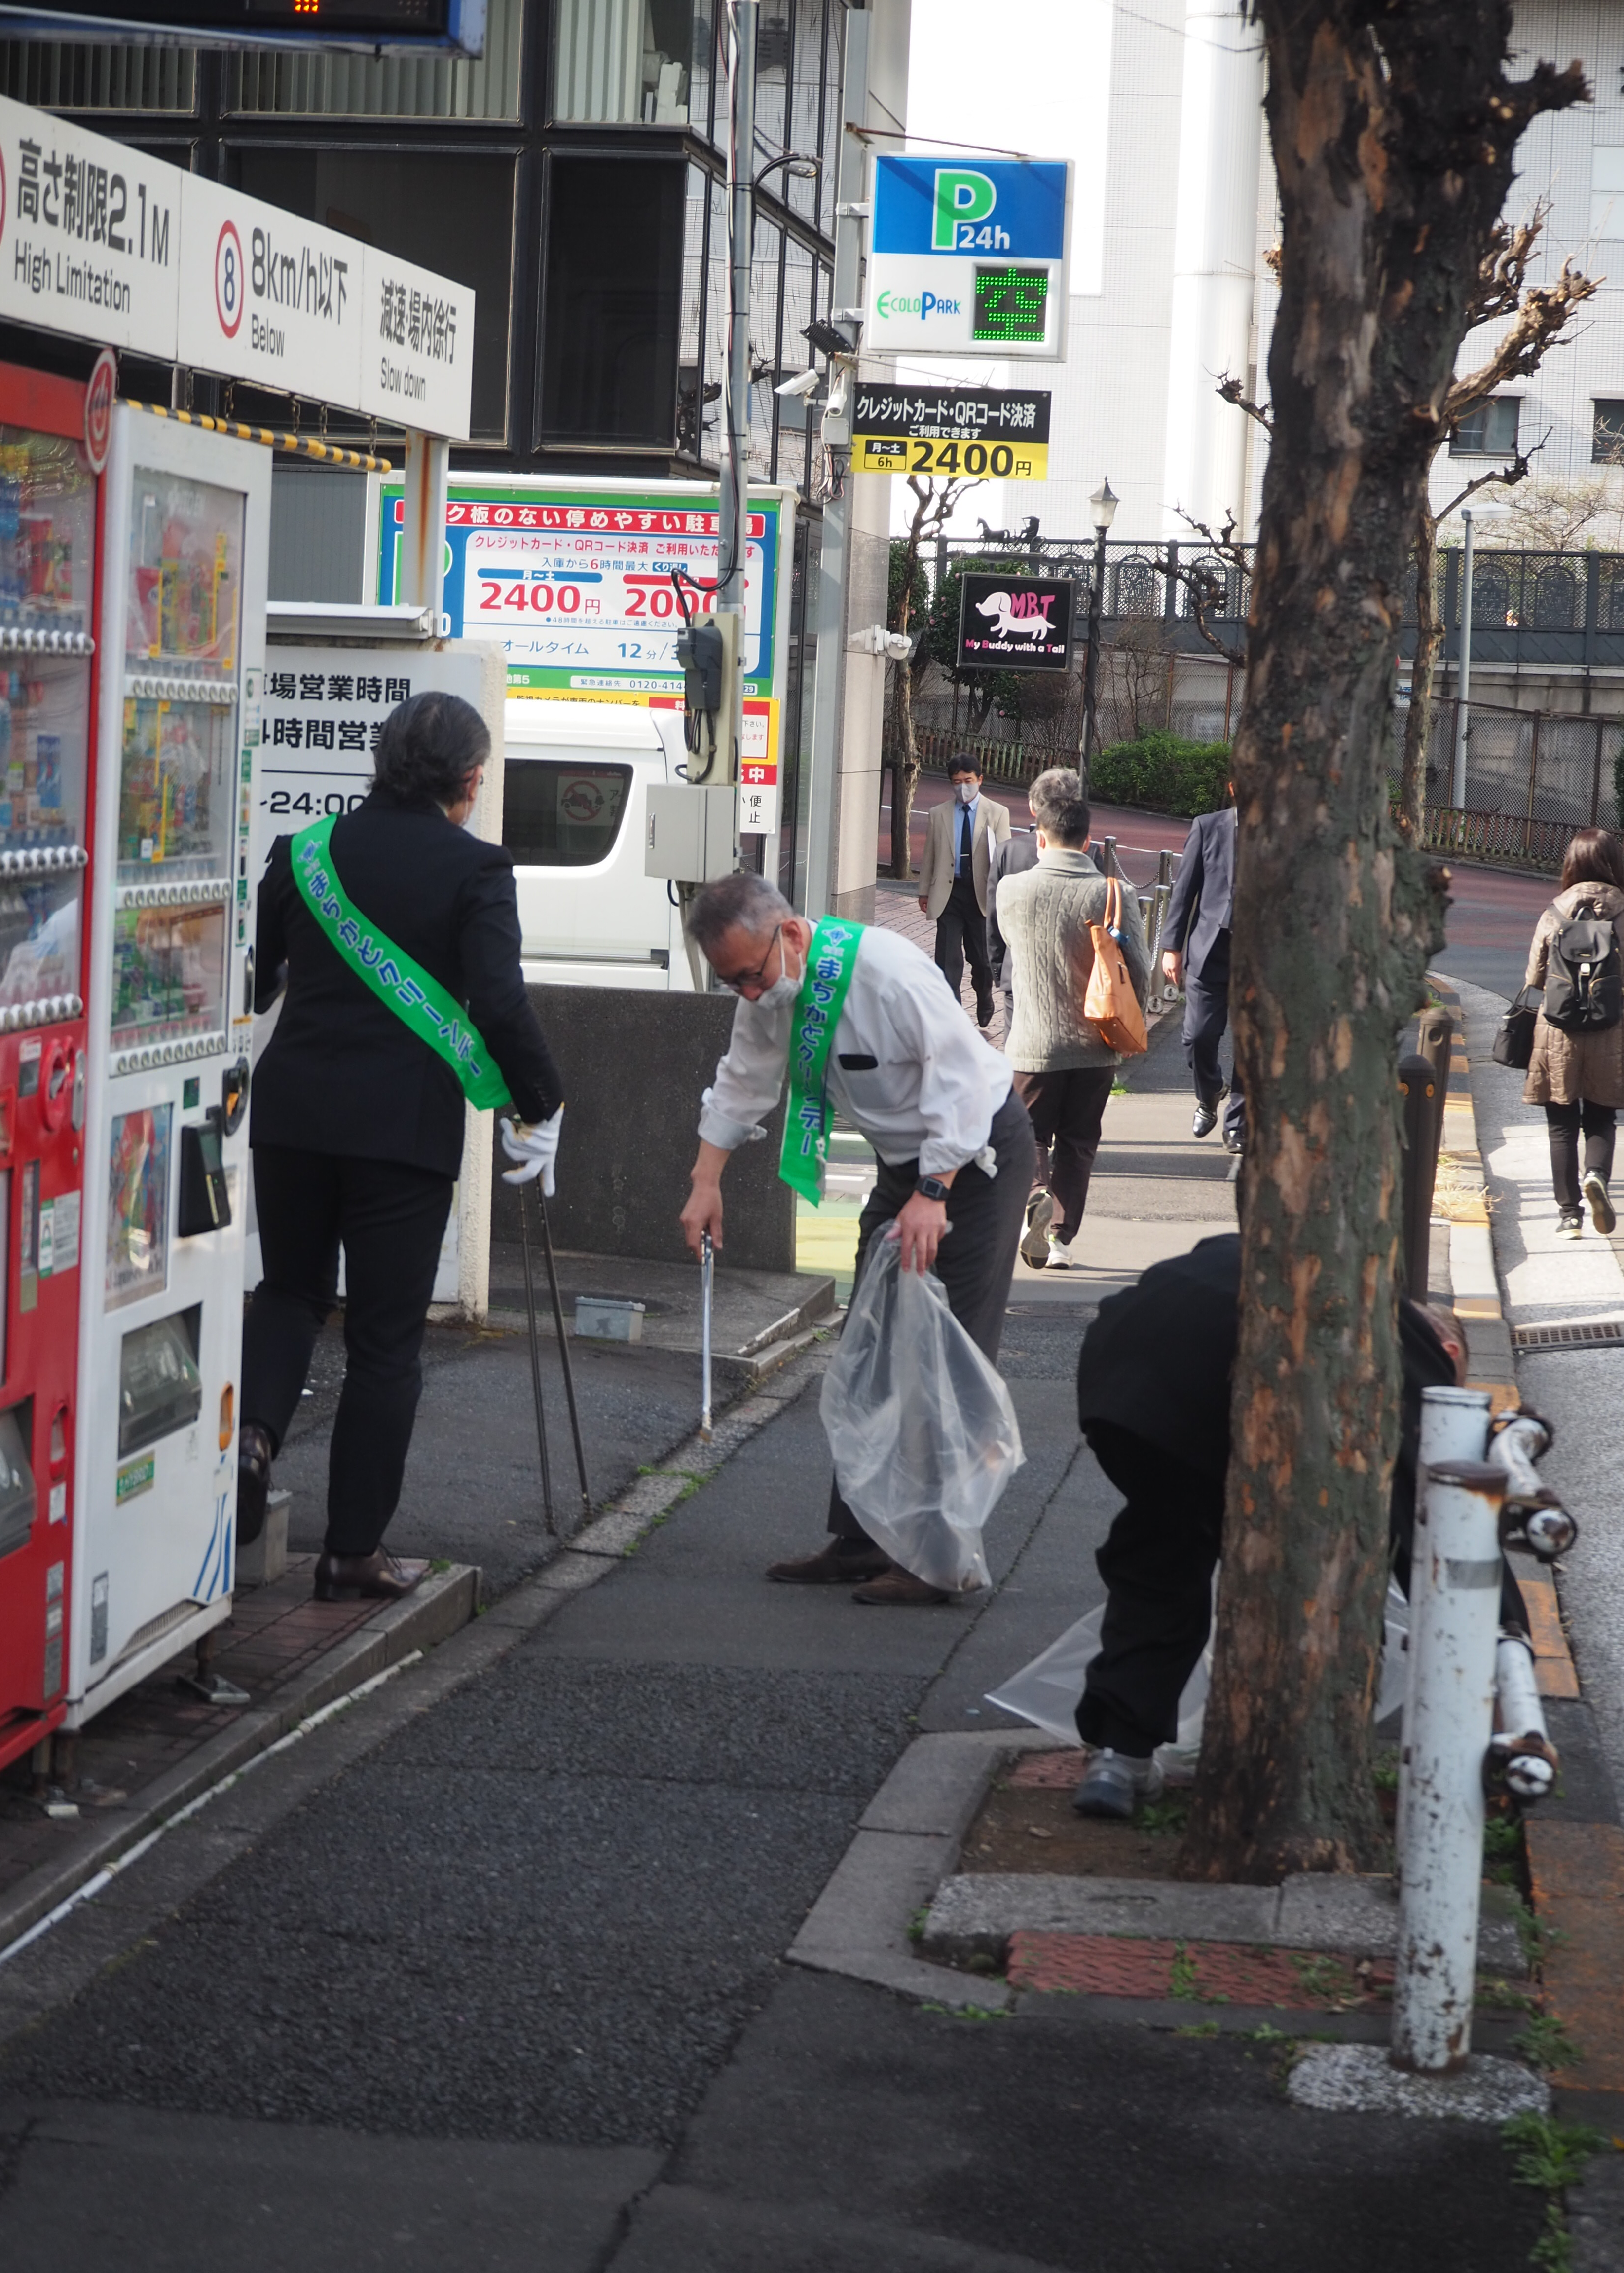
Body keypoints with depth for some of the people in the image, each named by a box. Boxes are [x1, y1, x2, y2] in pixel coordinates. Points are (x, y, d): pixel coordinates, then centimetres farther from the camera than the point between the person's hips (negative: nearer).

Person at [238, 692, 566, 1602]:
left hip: (293, 1110, 4)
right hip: (406, 1124, -4)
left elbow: (249, 977, 9)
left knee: (292, 1287, 24)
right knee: (386, 1338, 6)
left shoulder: (307, 852, 4)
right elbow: (501, 1005, -16)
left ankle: (256, 1431, -4)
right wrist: (543, 1102, -4)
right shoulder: (475, 869, -8)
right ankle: (355, 1551, 9)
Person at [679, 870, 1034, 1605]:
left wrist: (934, 1193, -32)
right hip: (904, 1159, 8)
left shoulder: (886, 970, -30)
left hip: (977, 1148, -8)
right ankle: (859, 1540, 15)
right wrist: (707, 1180, 6)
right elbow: (742, 1083, 11)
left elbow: (962, 1074, -30)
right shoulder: (769, 991, -4)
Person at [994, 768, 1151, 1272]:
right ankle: (1062, 1239, 16)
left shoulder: (1013, 890, -9)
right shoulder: (1115, 895, -10)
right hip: (1095, 1047, 1)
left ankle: (1034, 1196, -17)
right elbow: (1140, 975, -6)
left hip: (1034, 1045, -1)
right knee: (1078, 1144, 16)